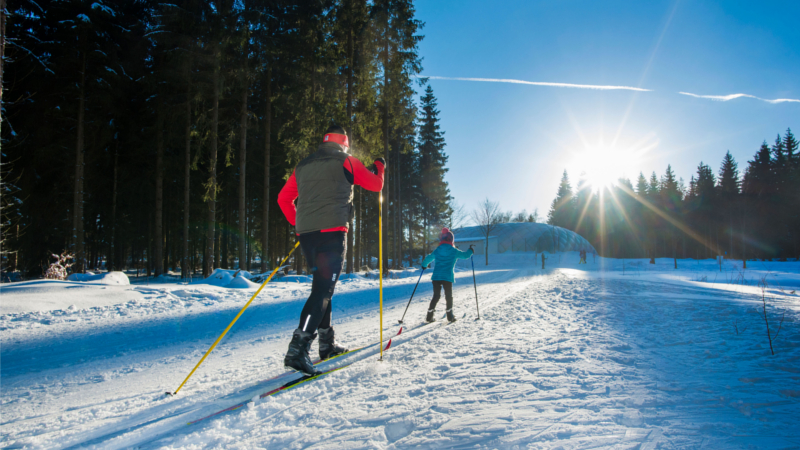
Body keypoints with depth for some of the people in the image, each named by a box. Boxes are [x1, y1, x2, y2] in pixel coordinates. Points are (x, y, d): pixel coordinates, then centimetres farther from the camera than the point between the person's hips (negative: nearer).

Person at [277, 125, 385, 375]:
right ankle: (298, 349, -19)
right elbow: (376, 185, 13)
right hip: (332, 232, -6)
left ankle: (327, 343, 24)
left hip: (306, 233, 6)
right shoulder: (346, 162, 6)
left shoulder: (303, 166, 20)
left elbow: (283, 199, 22)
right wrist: (379, 167, 33)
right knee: (323, 289, -9)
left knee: (323, 286, 18)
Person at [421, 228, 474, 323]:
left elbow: (429, 258, 19)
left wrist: (424, 265, 39)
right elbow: (465, 255, 6)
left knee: (436, 296, 9)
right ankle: (450, 316, 14)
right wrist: (470, 251, 27)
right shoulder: (454, 251, -2)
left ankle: (429, 317, 6)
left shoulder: (437, 250, 6)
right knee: (449, 296, 10)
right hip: (448, 277, -3)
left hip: (436, 276, 3)